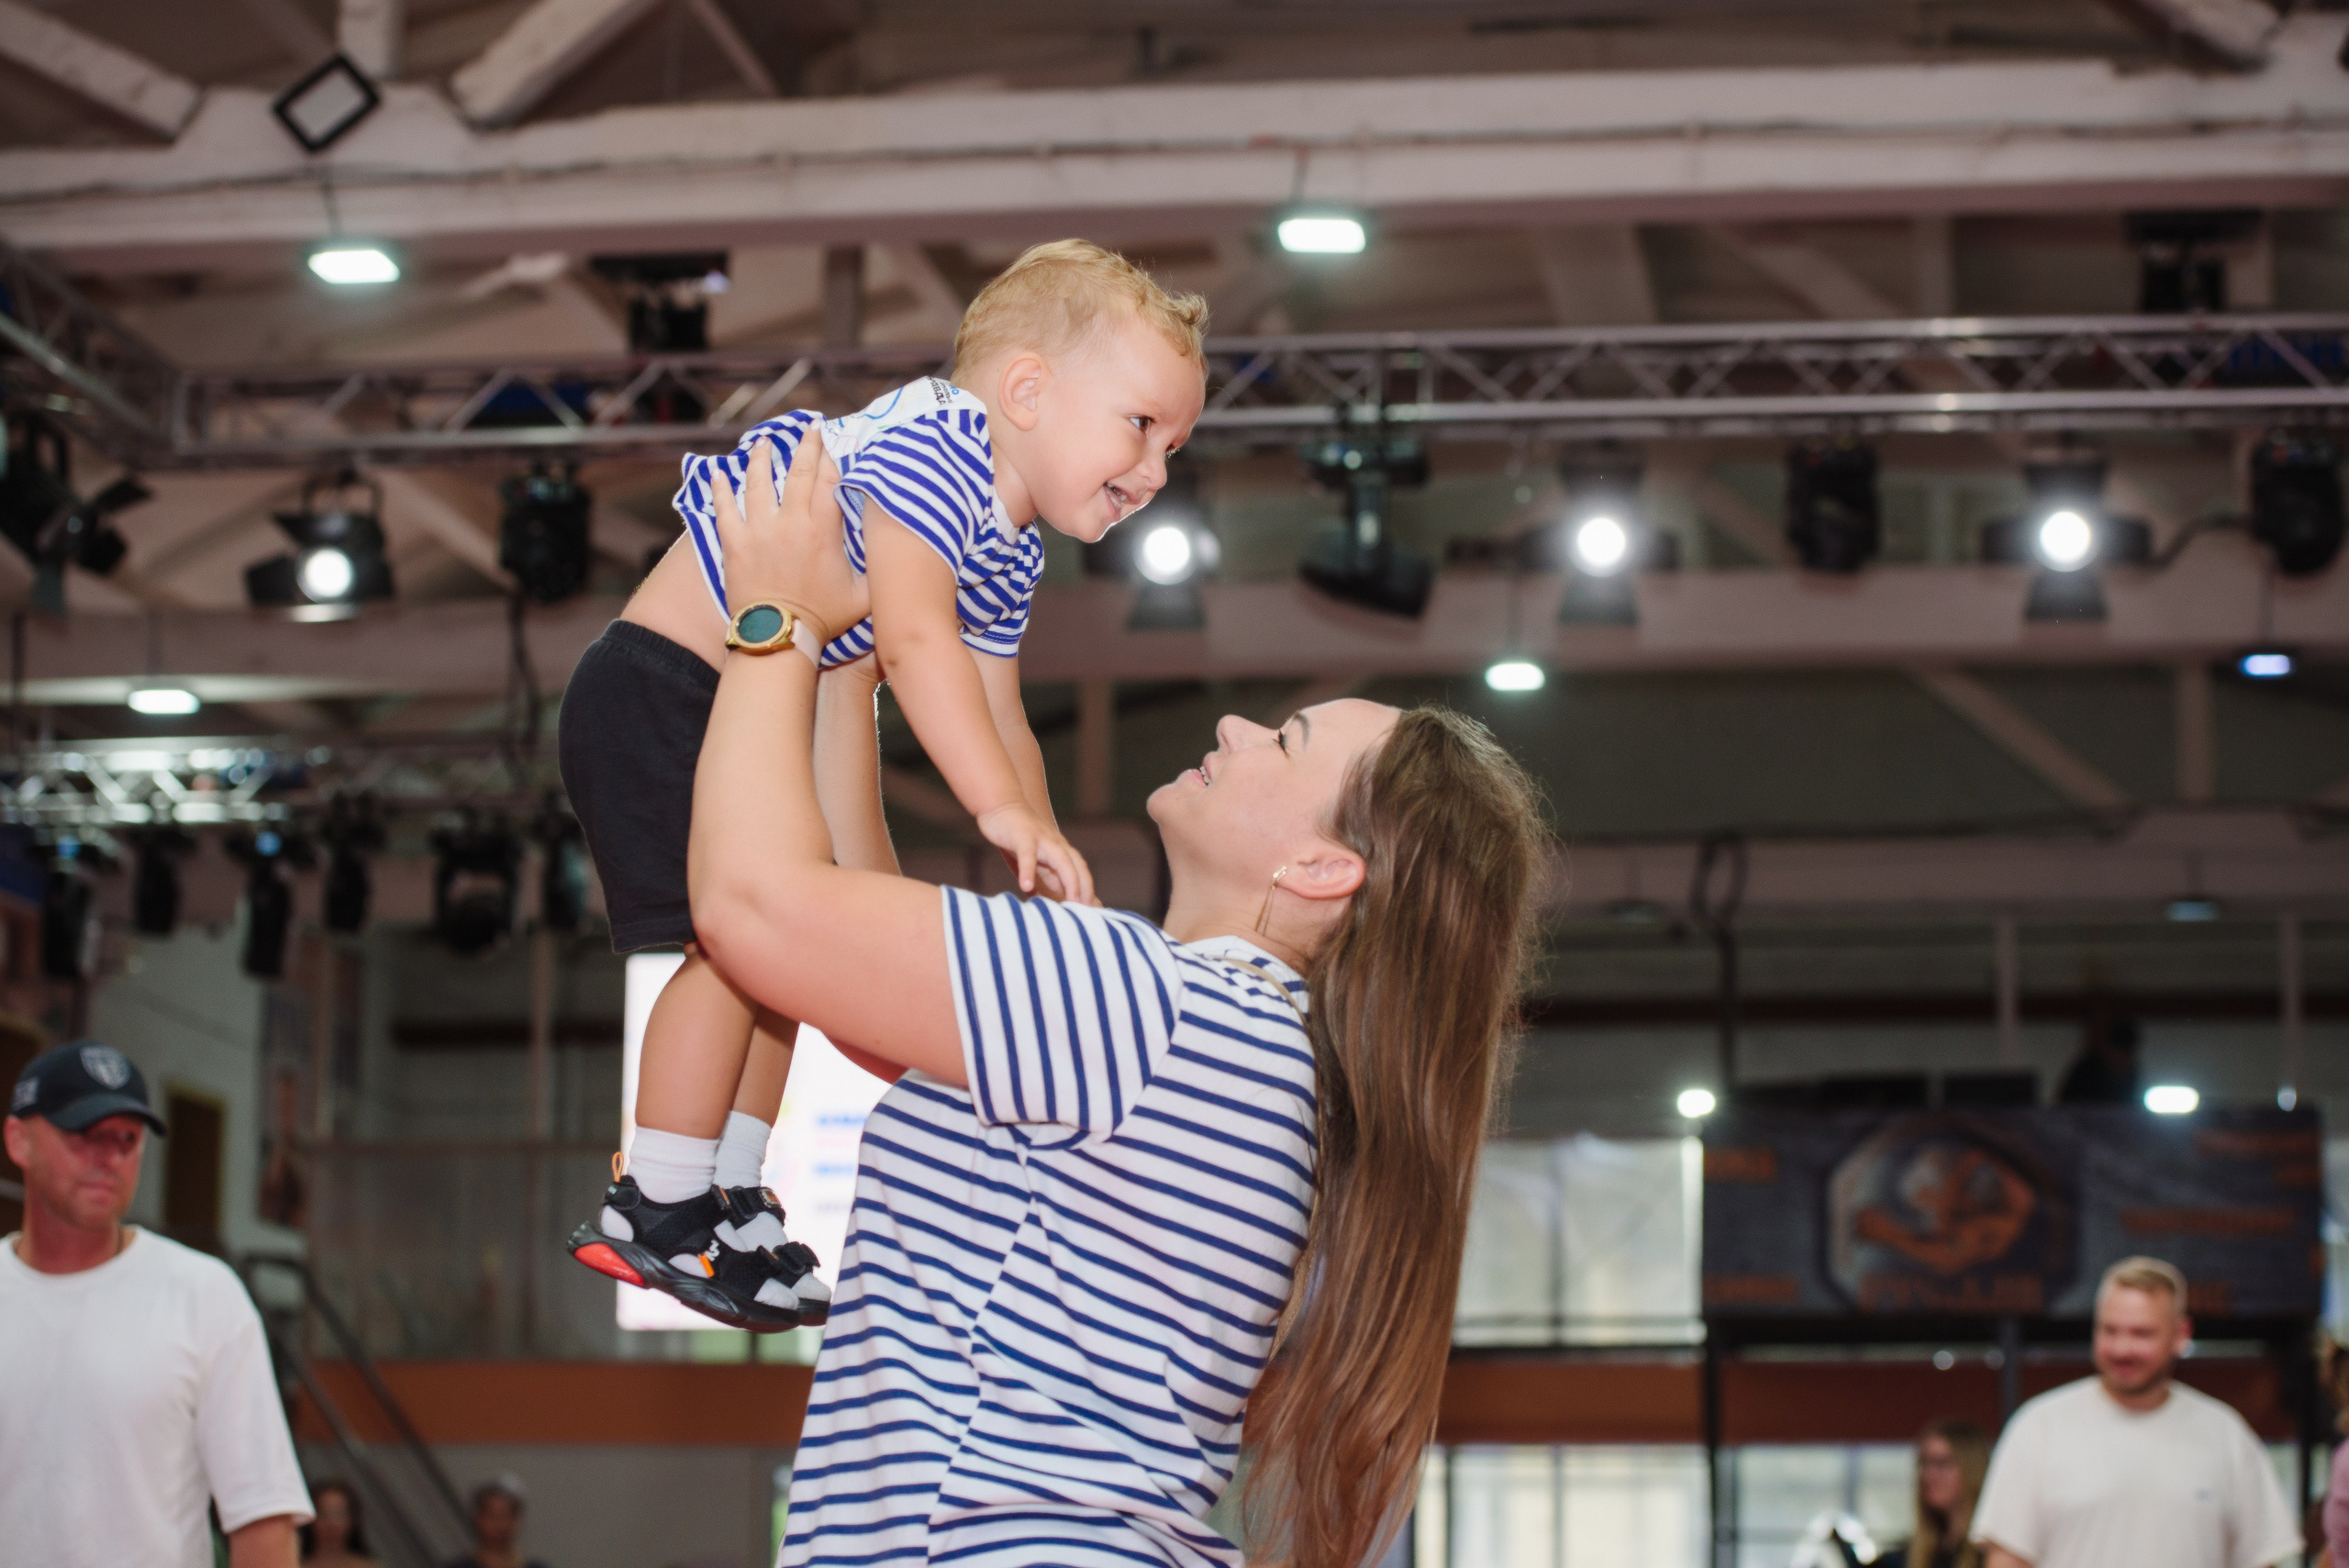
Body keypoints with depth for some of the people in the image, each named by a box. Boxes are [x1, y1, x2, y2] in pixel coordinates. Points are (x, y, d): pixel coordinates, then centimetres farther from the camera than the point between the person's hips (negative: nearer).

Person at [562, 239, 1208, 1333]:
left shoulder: (1012, 558, 7)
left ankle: (727, 1194, 27)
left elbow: (994, 721, 12)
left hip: (757, 719, 11)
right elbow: (915, 638, -35)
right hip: (660, 694, -11)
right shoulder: (931, 444, -25)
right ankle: (659, 1211, -8)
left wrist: (1044, 872, 0)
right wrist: (1009, 813, -39)